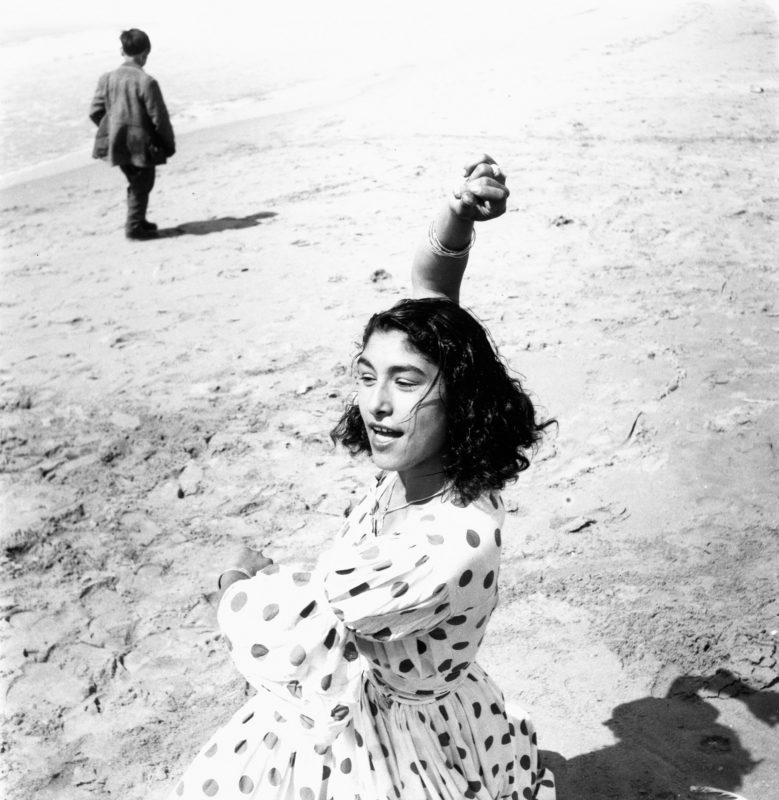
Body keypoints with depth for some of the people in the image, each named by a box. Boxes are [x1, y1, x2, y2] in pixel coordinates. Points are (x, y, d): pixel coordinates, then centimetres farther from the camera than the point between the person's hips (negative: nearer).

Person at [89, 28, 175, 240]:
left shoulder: (107, 79, -1)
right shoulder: (146, 82, -18)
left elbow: (95, 112, 4)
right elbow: (159, 117, -15)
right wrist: (169, 143, -2)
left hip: (117, 143, 6)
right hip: (141, 145, -6)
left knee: (137, 183, 23)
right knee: (141, 185, 10)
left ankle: (138, 221, 32)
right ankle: (135, 226, 14)